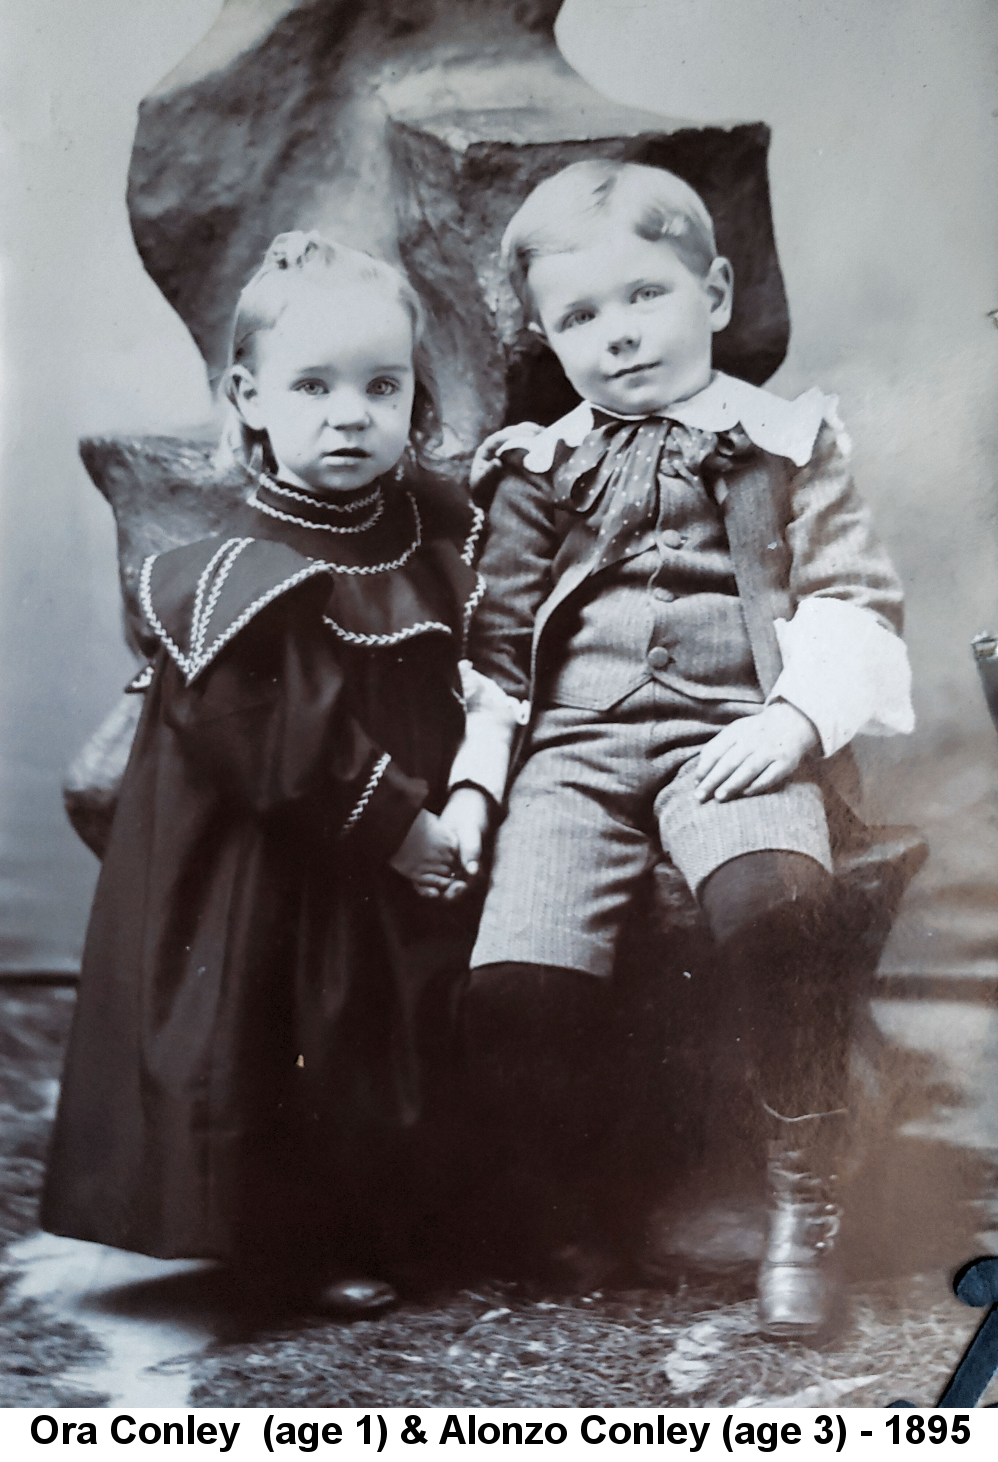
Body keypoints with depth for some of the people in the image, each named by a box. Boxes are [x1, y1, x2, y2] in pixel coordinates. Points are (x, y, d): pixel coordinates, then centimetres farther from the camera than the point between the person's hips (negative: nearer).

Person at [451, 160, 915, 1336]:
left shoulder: (784, 444, 13)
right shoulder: (539, 470, 19)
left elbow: (853, 601, 7)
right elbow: (496, 642, 19)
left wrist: (796, 717, -11)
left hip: (734, 737, -2)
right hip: (578, 743, 2)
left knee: (779, 907, -35)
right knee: (512, 981, -21)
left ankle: (803, 1201, -13)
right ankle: (559, 1187, 10)